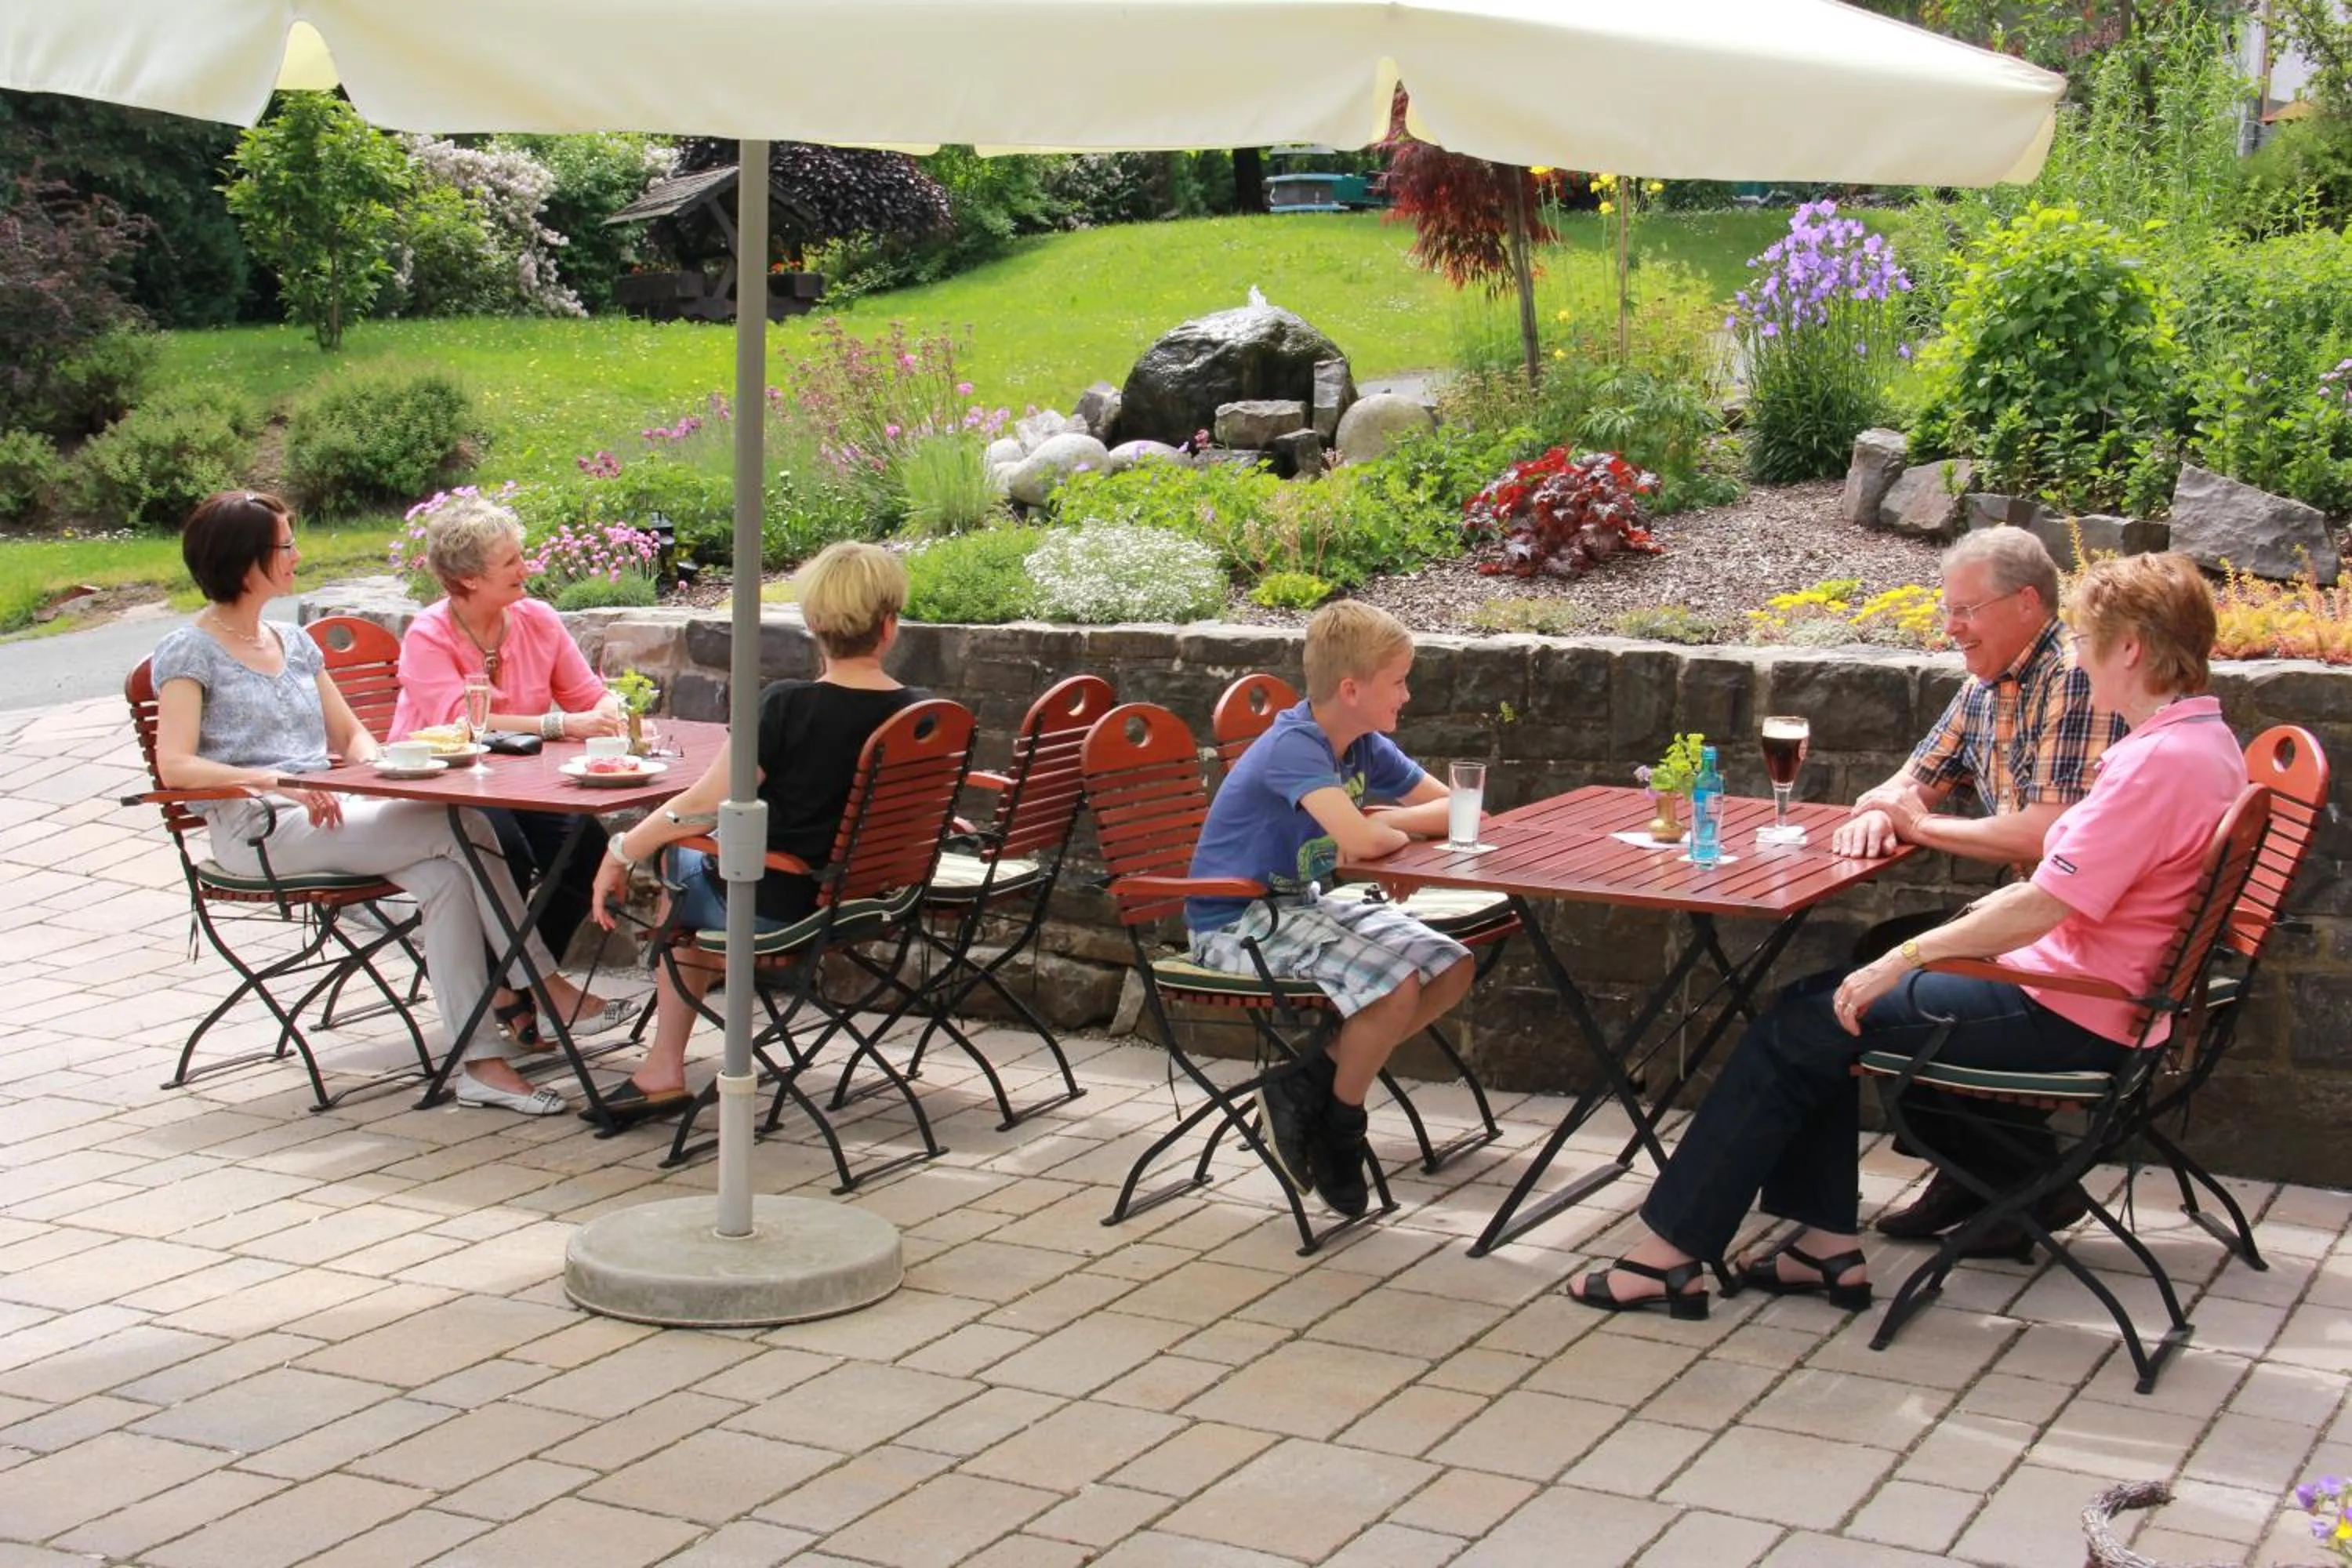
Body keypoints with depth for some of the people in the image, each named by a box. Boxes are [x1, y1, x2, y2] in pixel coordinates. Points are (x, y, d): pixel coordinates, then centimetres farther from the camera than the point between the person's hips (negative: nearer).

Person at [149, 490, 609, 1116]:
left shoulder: (293, 643, 20)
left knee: (444, 875, -25)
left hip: (329, 814, 7)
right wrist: (274, 780, -25)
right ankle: (539, 981, -11)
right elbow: (175, 765, -12)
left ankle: (480, 1062, -29)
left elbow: (351, 733, 24)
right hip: (259, 830, -7)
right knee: (460, 826, -23)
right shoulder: (189, 654, -1)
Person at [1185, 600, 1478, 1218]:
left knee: (1450, 969, -1)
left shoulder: (1365, 748, 3)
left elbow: (1455, 809, 7)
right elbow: (1360, 841, -37)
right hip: (1237, 922, -9)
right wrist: (1397, 833, -14)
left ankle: (1312, 1079, 7)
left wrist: (1390, 822, -12)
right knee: (1394, 984, -26)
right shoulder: (1294, 747, -24)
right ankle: (1340, 1120, -1)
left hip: (1301, 906, 9)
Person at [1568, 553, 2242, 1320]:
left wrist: (1905, 959, -18)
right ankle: (1826, 1239, 9)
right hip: (2069, 988, 10)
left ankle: (1671, 1252, 1)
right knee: (1821, 1005, 12)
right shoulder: (2205, 740, 10)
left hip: (2063, 1018, -10)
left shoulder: (2161, 760, -22)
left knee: (1800, 1029, -5)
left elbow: (2042, 907, -25)